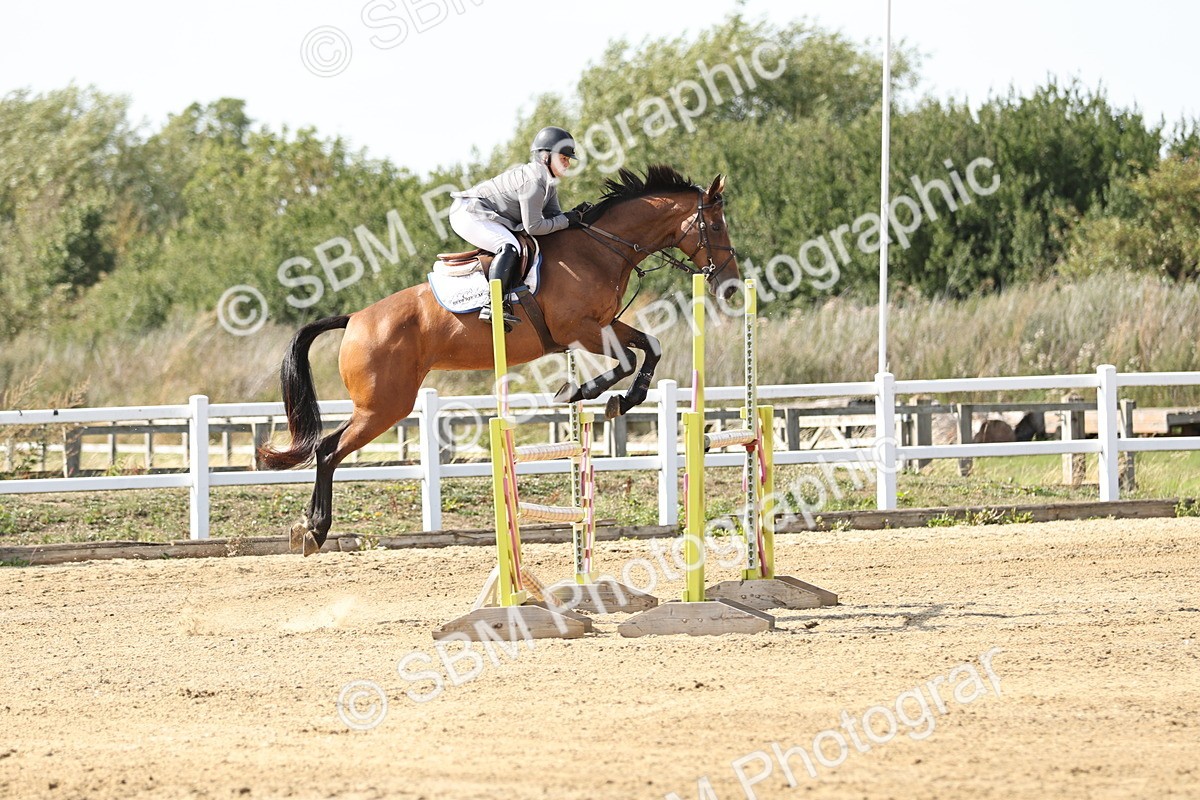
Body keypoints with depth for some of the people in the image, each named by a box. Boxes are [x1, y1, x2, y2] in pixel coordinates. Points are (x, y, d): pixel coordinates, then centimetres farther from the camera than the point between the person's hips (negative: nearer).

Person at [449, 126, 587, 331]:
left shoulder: (548, 181, 8)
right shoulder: (533, 182, -24)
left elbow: (552, 216, 8)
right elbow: (533, 227, -24)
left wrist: (575, 215, -9)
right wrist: (567, 220, -18)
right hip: (469, 214, -11)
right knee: (509, 246, -31)